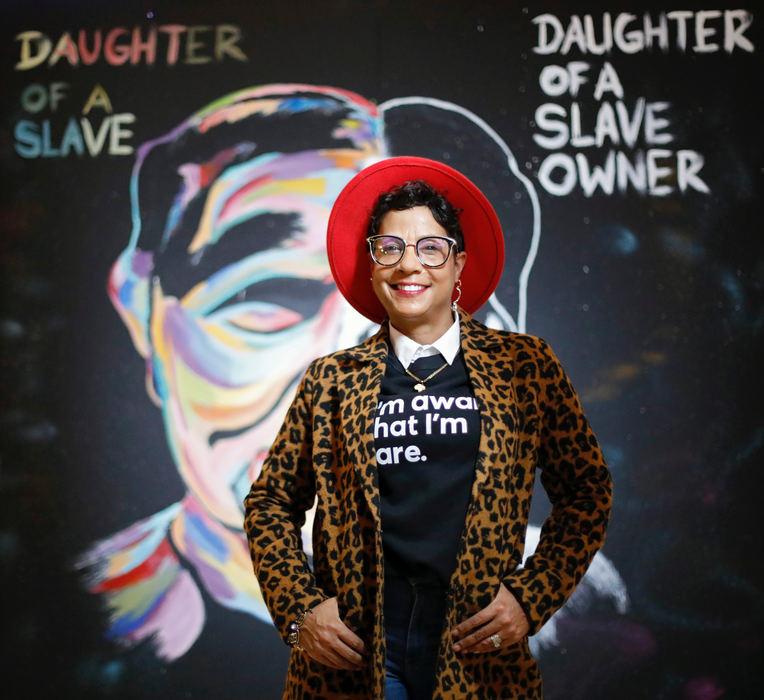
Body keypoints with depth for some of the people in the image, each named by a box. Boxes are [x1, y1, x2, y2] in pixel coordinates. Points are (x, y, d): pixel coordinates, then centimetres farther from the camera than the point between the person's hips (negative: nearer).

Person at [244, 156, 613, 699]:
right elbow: (270, 505, 10)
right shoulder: (331, 380, 4)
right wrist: (299, 609, -2)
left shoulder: (524, 366, 3)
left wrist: (532, 597, -3)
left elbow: (586, 493, 7)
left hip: (481, 653, 0)